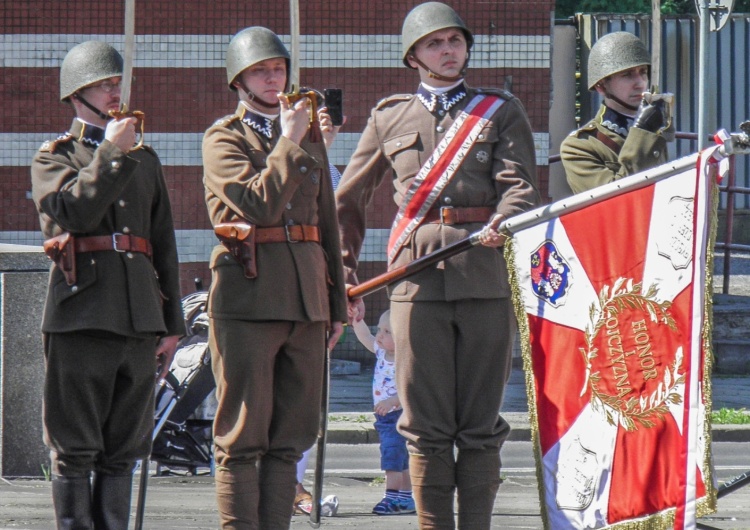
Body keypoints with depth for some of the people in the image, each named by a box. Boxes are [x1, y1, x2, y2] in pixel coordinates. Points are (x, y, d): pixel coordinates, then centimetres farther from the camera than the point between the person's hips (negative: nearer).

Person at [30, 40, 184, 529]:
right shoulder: (54, 158, 6)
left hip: (139, 319, 5)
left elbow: (165, 246, 19)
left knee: (123, 449, 6)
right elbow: (76, 211, -15)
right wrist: (112, 151, -11)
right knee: (75, 450, -4)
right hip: (81, 316, -5)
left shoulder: (145, 160, 20)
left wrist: (171, 324, 13)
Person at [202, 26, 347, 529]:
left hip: (305, 298, 6)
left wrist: (337, 303, 17)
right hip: (248, 295, -6)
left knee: (291, 435, 5)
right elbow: (258, 203, -16)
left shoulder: (310, 135, 18)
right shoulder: (223, 139, 1)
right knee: (243, 435, -5)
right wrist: (289, 142, -11)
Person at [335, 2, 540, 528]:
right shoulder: (390, 117, 17)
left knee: (480, 421, 0)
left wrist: (500, 224, -23)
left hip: (486, 275, -1)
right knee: (426, 424, -2)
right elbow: (348, 202, 24)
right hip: (417, 280, 1)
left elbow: (520, 186, -2)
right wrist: (343, 276, 17)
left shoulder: (502, 111, 13)